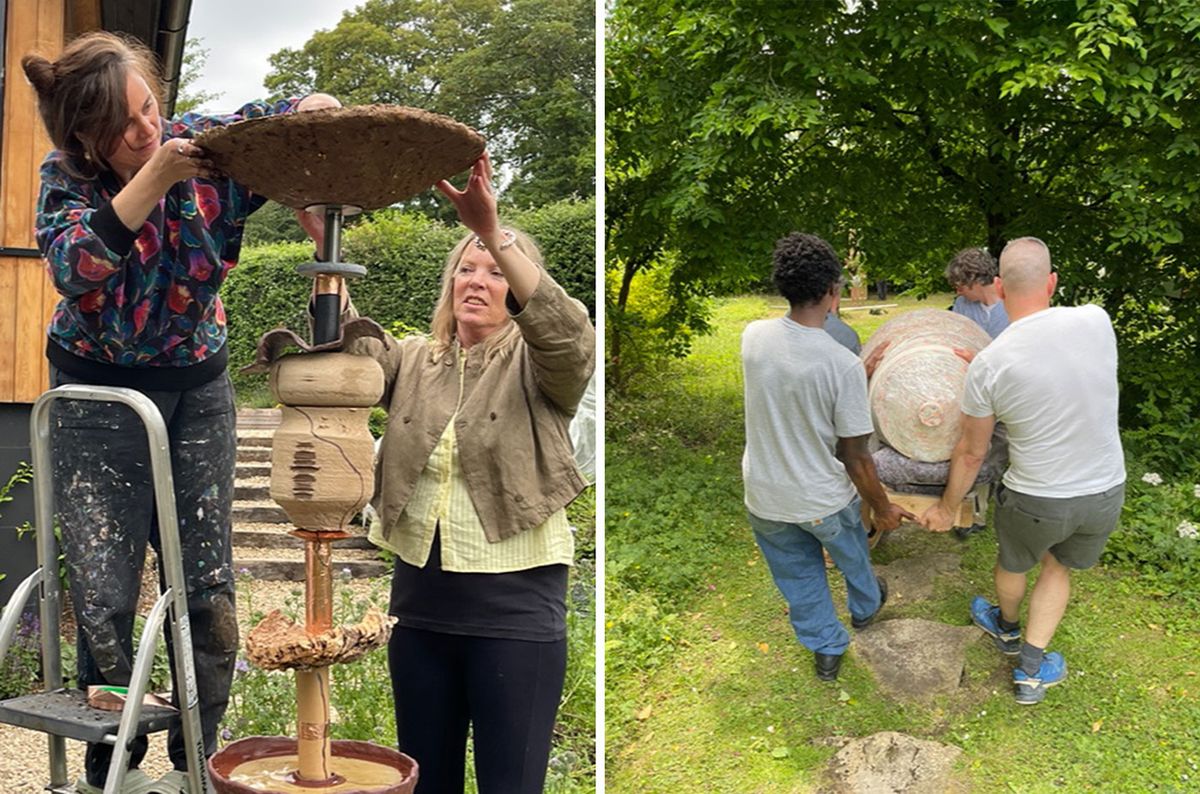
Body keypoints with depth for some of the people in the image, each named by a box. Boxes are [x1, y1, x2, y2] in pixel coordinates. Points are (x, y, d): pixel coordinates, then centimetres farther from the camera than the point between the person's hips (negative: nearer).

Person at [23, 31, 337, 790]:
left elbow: (306, 113, -4)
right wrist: (151, 180, -37)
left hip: (198, 386, 2)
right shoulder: (67, 178, -11)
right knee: (105, 593, -3)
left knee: (210, 588, 3)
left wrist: (320, 109, -28)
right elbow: (74, 265, -30)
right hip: (99, 393, -1)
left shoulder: (206, 143, -9)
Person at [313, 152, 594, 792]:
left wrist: (495, 232, -35)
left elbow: (568, 332, -23)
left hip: (516, 605, -4)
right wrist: (326, 246, -23)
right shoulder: (413, 362, 11)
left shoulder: (537, 368, -1)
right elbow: (349, 347, -7)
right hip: (421, 598, 4)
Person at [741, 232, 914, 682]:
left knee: (798, 577, 26)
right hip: (825, 500, -2)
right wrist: (883, 508, -3)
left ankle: (825, 649, 44)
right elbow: (855, 457, -20)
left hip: (764, 498, 2)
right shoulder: (843, 365, -29)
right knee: (851, 556, 31)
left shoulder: (753, 337, -15)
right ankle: (865, 608, 59)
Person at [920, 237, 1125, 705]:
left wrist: (945, 508, 10)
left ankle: (1007, 628, 57)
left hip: (1036, 502, -2)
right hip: (1106, 492, 2)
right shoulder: (1096, 321, -15)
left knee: (1012, 563, 29)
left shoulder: (988, 366, -20)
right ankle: (1031, 668, 28)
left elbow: (971, 454, -7)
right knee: (1058, 567, 28)